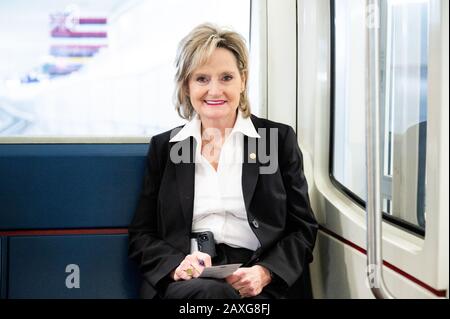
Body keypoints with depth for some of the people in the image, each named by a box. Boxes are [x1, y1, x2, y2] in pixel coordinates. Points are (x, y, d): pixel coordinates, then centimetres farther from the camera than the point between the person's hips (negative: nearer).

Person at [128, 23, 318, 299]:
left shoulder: (279, 139, 11)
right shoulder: (163, 147, 15)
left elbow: (303, 230, 9)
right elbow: (141, 235, 13)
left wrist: (264, 273, -11)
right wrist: (177, 264, -9)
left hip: (254, 287, 0)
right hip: (184, 284, 1)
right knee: (210, 292, -35)